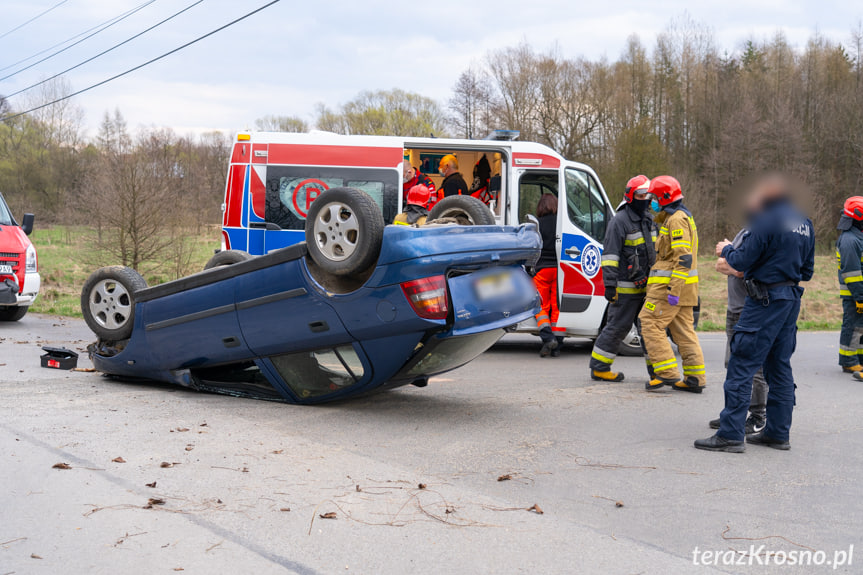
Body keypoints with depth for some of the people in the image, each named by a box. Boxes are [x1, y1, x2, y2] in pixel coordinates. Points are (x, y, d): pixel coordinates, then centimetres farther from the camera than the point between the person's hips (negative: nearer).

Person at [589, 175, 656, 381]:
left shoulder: (648, 220, 15)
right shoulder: (619, 221, -11)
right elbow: (610, 254, -15)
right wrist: (610, 284, -20)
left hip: (645, 285, 8)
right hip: (626, 287, -8)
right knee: (617, 326, -4)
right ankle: (599, 368, 5)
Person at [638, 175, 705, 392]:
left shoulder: (677, 220, -14)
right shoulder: (678, 217, 20)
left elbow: (684, 258, -22)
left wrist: (674, 289, -25)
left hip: (671, 284, -10)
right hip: (681, 286, 10)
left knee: (651, 324, -6)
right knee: (684, 330, 9)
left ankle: (667, 372, -8)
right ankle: (695, 378, 9)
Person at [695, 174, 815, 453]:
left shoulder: (767, 221, -14)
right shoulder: (805, 223, 13)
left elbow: (742, 261, -14)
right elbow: (807, 270, 18)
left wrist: (726, 249, 6)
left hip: (765, 300, -9)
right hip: (792, 298, 9)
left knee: (741, 366, -7)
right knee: (779, 367, 14)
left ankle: (731, 434, -8)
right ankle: (778, 433, 18)